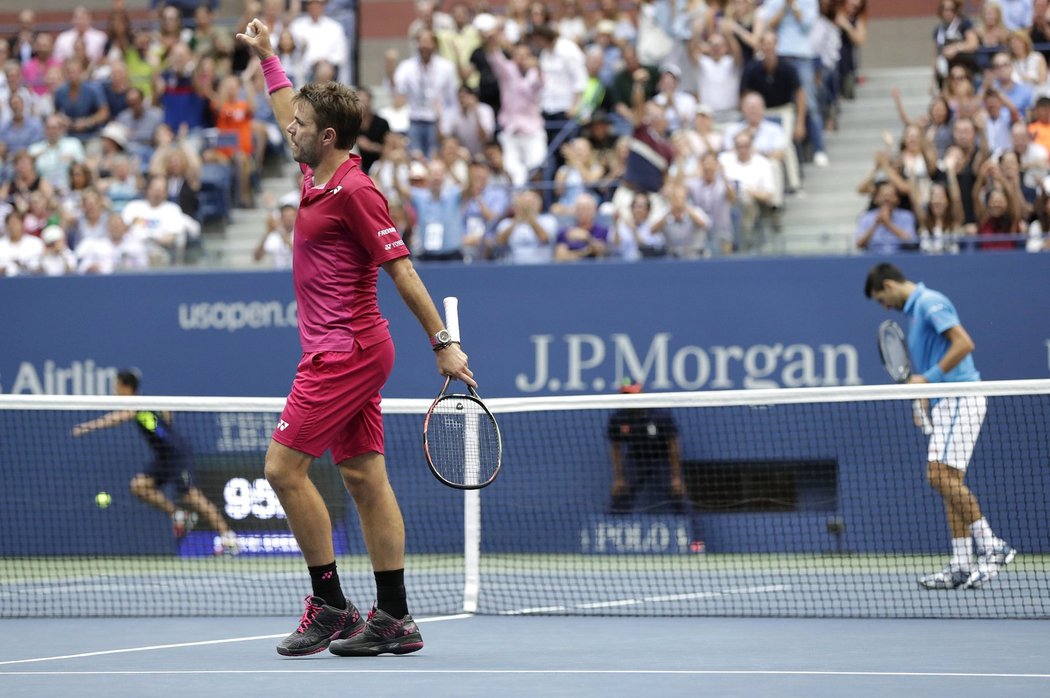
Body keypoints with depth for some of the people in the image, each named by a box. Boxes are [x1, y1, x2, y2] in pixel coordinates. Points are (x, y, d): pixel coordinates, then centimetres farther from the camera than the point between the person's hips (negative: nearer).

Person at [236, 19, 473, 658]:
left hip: (345, 352, -9)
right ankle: (394, 619, 6)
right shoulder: (318, 174, 11)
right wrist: (267, 58, 37)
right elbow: (291, 112, 32)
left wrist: (443, 342, -16)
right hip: (349, 349, 9)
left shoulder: (354, 191, -15)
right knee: (365, 477, 6)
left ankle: (330, 607, -4)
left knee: (285, 467, -9)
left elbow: (401, 267, -16)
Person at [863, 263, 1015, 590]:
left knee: (941, 475, -17)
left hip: (959, 399, -10)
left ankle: (991, 546, -14)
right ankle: (962, 565, 2)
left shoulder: (930, 302, -9)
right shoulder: (916, 309, 22)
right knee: (948, 482, 5)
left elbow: (964, 344, -20)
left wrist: (929, 378, -18)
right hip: (944, 403, 10)